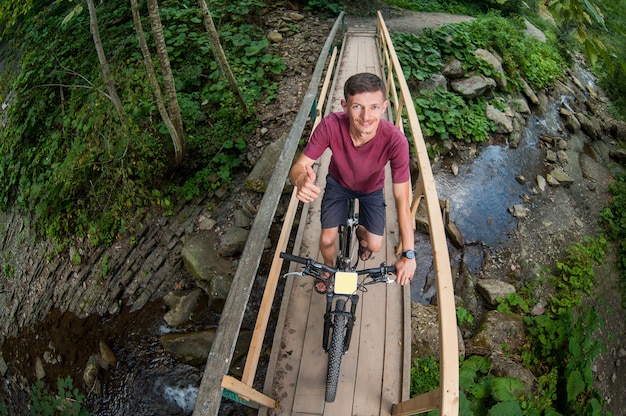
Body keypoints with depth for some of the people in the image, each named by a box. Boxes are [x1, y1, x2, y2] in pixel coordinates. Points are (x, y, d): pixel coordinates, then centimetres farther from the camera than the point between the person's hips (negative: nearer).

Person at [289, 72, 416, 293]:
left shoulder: (395, 141, -39)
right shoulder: (331, 126, -37)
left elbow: (402, 200, -35)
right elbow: (299, 166, -31)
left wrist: (408, 254, -37)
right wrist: (301, 180, -57)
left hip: (372, 188, 0)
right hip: (338, 183, 0)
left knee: (375, 246, -2)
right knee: (327, 240, -5)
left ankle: (360, 232, 38)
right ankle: (328, 268, 33)